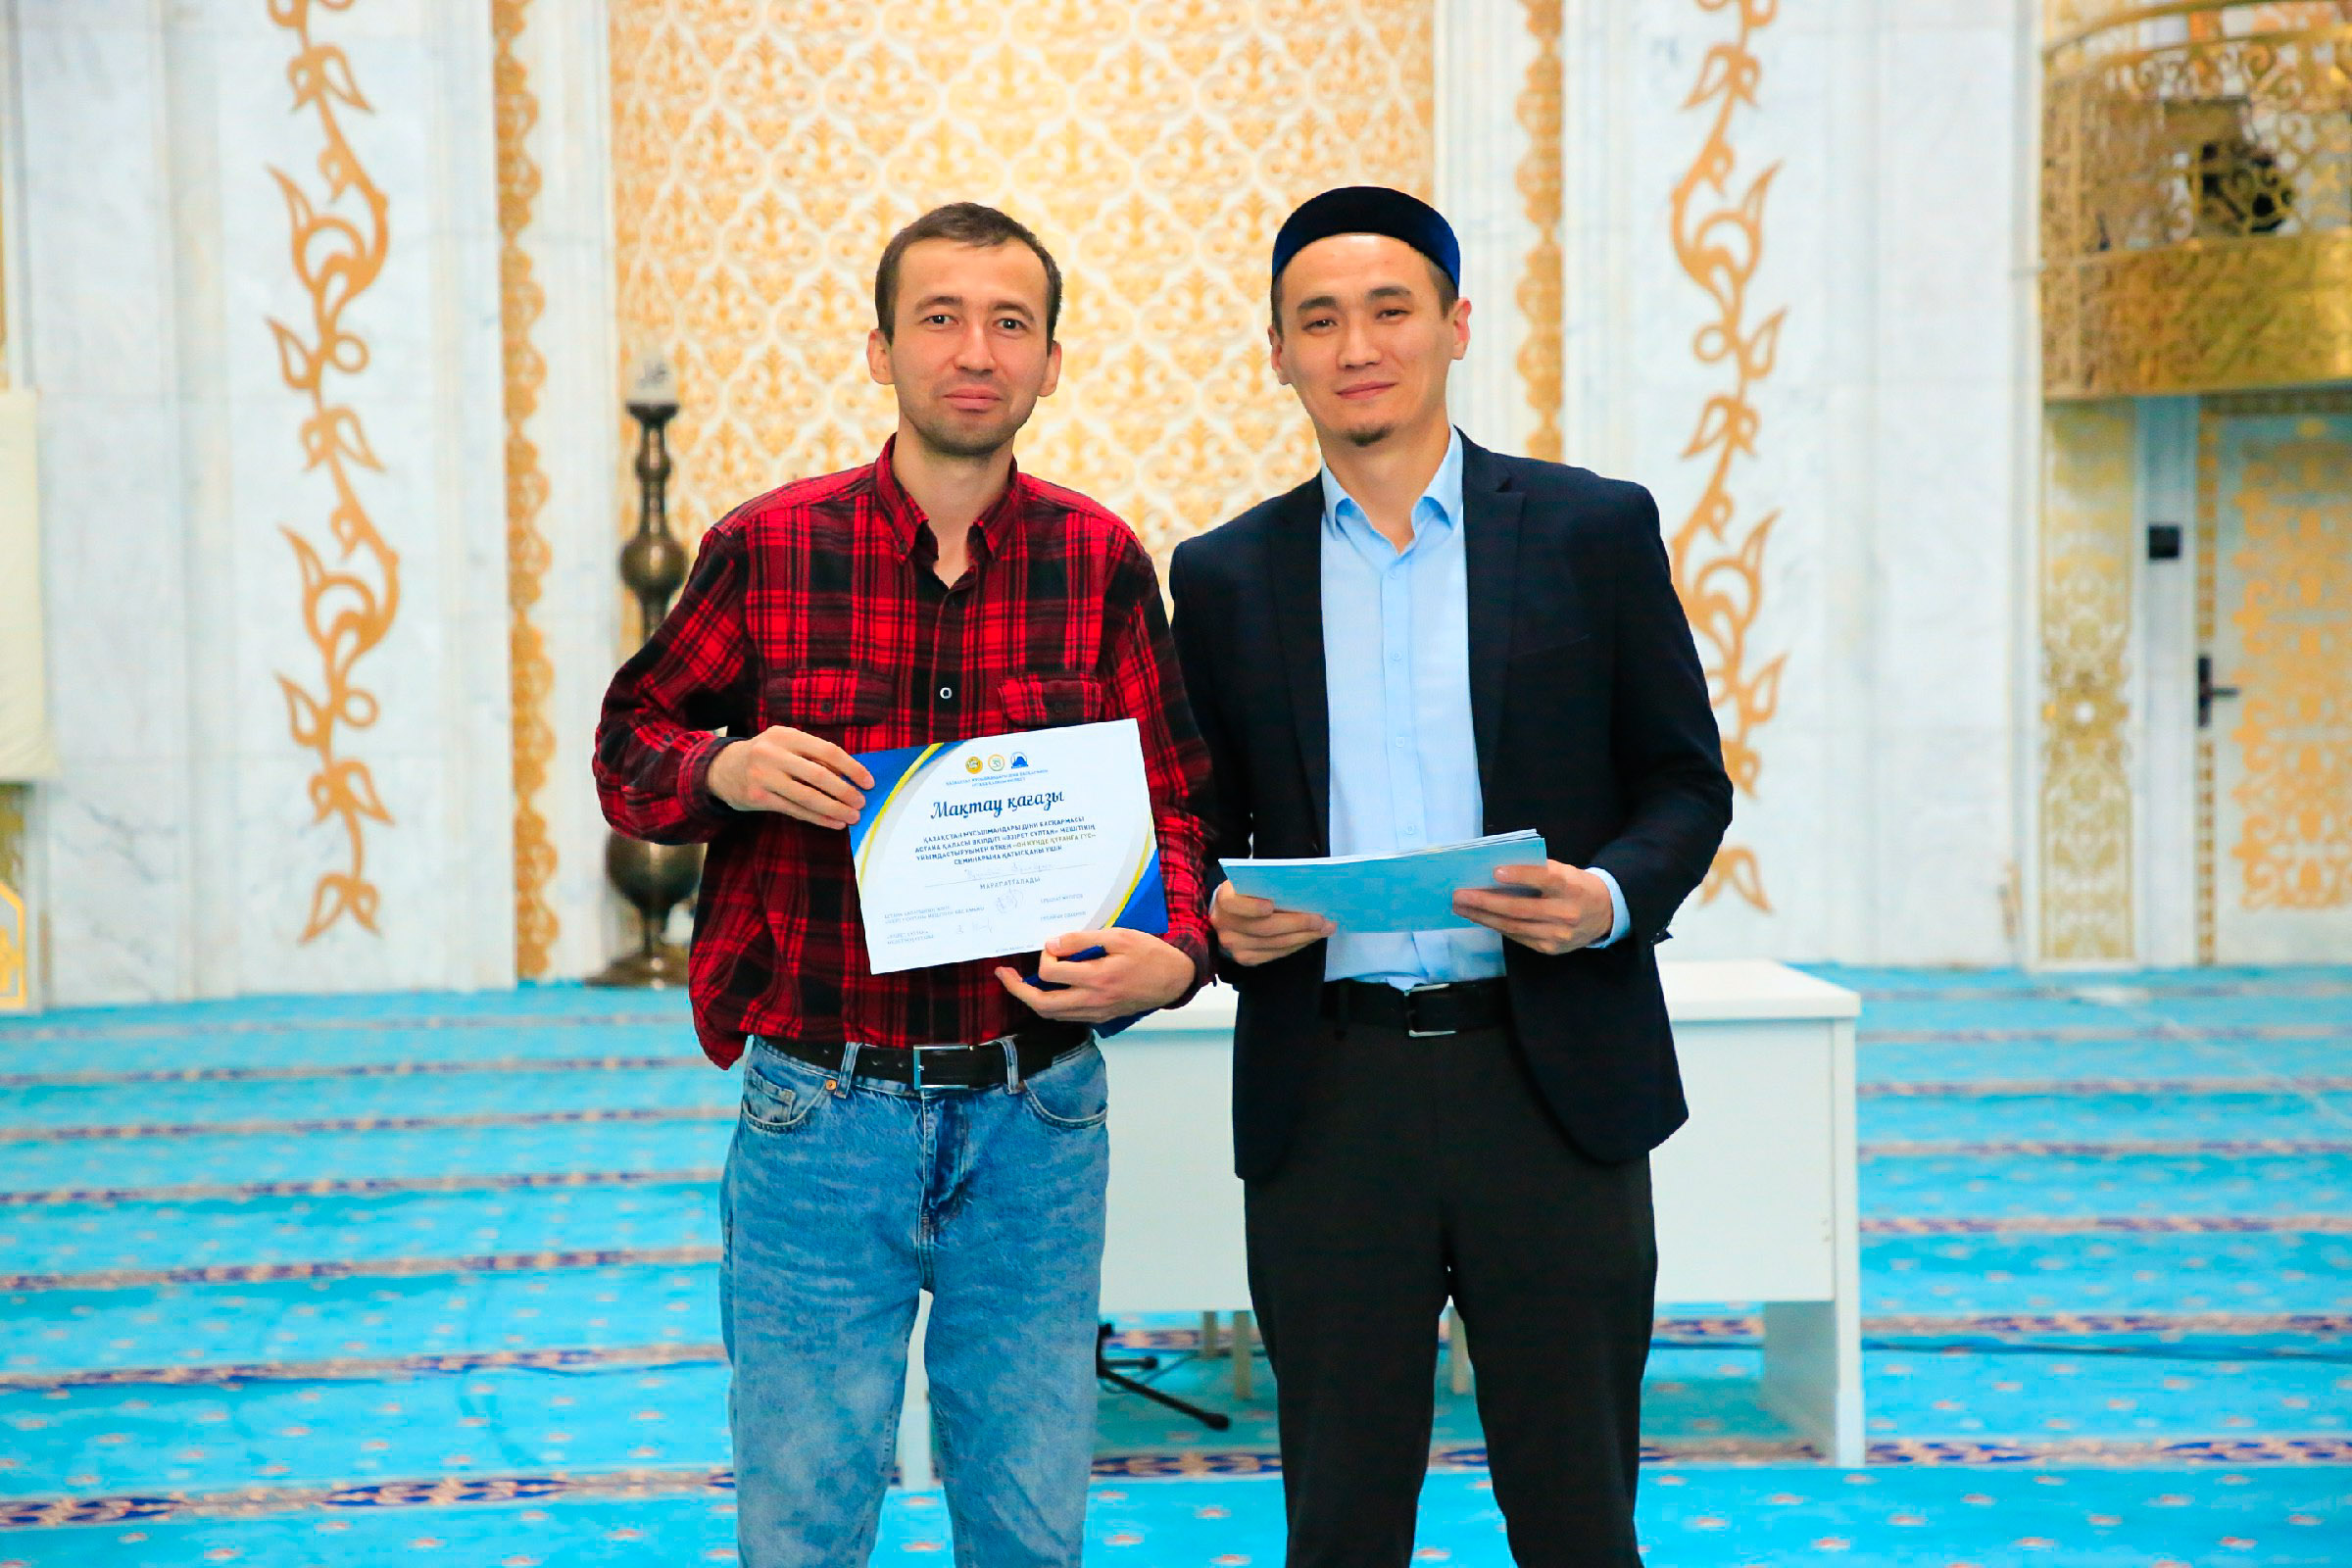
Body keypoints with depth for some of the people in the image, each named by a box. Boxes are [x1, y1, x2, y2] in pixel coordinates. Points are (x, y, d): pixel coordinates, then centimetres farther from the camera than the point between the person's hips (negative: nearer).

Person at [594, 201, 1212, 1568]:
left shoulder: (1104, 567, 1)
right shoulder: (766, 548, -1)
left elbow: (1173, 802, 5)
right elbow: (629, 744, 10)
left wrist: (1176, 955, -15)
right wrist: (723, 772, -12)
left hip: (1035, 1120, 1)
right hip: (819, 1111, -1)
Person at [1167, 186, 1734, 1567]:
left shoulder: (1595, 530, 5)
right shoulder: (1227, 575, 9)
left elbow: (1688, 783, 6)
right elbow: (1200, 828, 13)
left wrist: (1612, 897, -14)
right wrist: (1222, 916, -9)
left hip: (1550, 1077, -1)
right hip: (1326, 1096, 1)